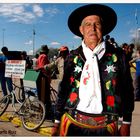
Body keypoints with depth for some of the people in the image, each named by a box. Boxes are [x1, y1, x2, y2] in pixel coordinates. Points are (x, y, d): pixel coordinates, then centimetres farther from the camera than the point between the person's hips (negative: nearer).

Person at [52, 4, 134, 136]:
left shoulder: (117, 57, -3)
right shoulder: (72, 58, 1)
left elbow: (127, 90, 3)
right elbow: (63, 91, 6)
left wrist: (126, 124, 5)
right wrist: (57, 122, 8)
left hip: (105, 126, 0)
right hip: (73, 123, 1)